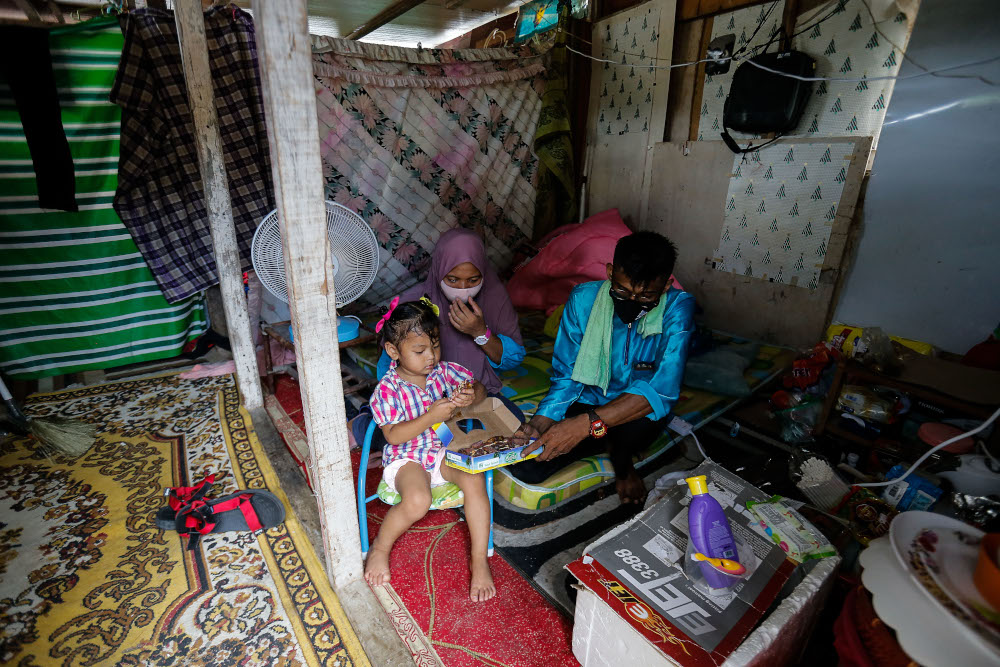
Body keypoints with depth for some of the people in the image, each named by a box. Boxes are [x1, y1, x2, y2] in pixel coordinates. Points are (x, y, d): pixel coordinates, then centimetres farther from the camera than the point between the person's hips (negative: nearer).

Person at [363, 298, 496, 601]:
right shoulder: (387, 389, -13)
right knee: (417, 501, -30)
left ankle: (479, 560, -9)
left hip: (445, 450, 4)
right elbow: (393, 436, -17)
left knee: (474, 480, -24)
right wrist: (431, 417, -29)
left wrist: (471, 397, -20)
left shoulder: (444, 371, -2)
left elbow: (479, 388, 5)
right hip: (407, 458, -3)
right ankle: (380, 547, 3)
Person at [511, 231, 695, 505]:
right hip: (587, 401, 2)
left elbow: (662, 389, -33)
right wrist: (540, 423, -27)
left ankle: (622, 465, 0)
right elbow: (566, 376, -9)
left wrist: (588, 423, -44)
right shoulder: (584, 298, -16)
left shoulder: (678, 307, -22)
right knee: (525, 469, -16)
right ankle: (610, 442, 9)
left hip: (640, 414, -1)